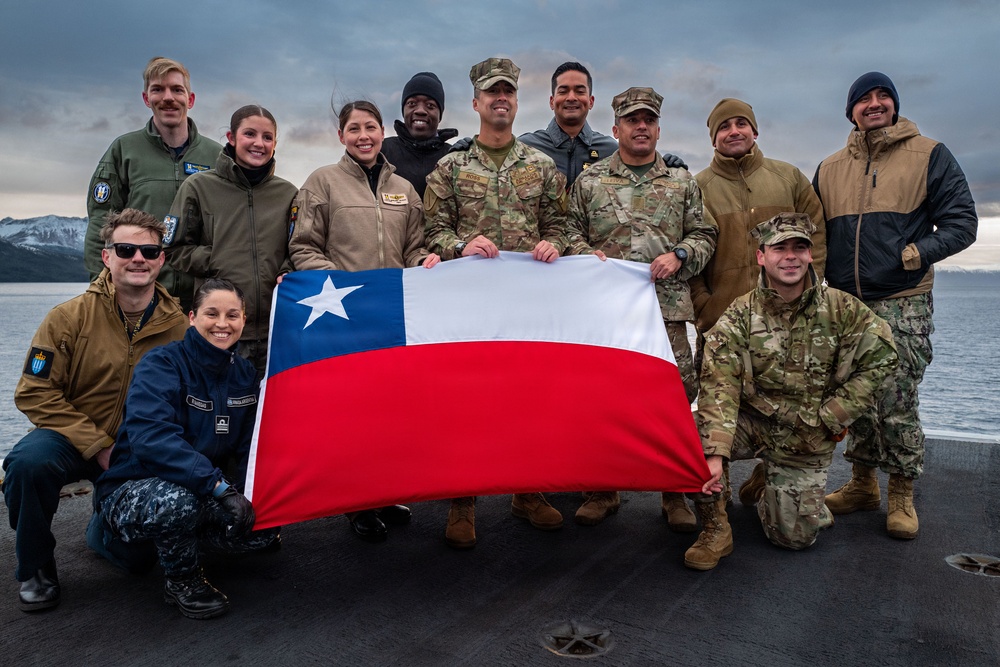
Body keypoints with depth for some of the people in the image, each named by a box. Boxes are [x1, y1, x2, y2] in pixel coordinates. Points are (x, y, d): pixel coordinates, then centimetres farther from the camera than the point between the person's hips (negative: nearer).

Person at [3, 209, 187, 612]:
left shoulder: (179, 327, -7)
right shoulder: (69, 317, -10)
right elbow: (35, 393, -11)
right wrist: (99, 446, -19)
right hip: (72, 441, -1)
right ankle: (35, 571, -6)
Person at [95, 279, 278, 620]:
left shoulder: (244, 373, 1)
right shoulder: (162, 364, -18)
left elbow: (250, 447, 1)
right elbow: (151, 437, -35)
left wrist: (251, 495, -18)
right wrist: (219, 485, -41)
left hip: (201, 494, 6)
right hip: (132, 491, -6)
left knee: (264, 530, -14)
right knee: (178, 500, -38)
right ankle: (181, 581, -7)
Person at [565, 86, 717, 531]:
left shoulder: (682, 183, 14)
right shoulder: (589, 182, 11)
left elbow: (704, 234, 15)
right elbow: (568, 232, 12)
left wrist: (679, 255, -4)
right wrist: (587, 253, -7)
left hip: (666, 305, 1)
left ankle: (675, 493, 15)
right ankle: (603, 490, 19)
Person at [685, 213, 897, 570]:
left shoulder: (842, 309, -7)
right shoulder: (739, 316, -12)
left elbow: (880, 360, -3)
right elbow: (719, 386, -22)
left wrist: (829, 417, -9)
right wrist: (715, 455, -34)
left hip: (807, 438, 1)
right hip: (752, 421, 0)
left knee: (794, 536, -3)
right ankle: (715, 530, -7)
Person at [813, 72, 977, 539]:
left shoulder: (929, 155, 4)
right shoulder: (829, 170, 15)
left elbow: (961, 223, 0)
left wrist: (913, 255, -14)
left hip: (902, 304, -4)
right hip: (844, 305, 4)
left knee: (896, 403, -5)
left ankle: (901, 496, 11)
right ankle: (862, 483, 23)